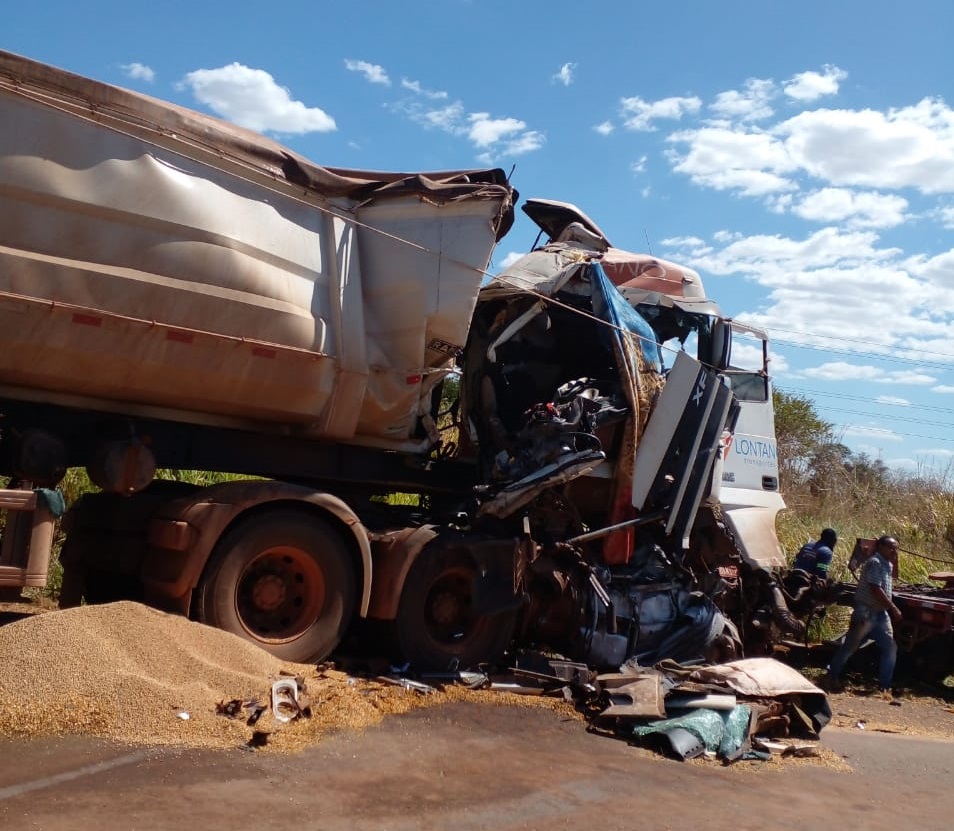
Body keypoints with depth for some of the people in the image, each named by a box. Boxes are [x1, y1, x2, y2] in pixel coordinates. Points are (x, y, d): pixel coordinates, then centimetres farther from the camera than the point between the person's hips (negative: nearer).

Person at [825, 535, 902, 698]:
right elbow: (876, 590, -22)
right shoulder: (875, 563, -16)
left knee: (890, 647, 3)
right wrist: (894, 609, -19)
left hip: (881, 614, 9)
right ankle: (833, 676, 17)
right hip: (866, 612, -9)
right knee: (850, 646, 1)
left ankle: (884, 686, 10)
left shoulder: (887, 564, 12)